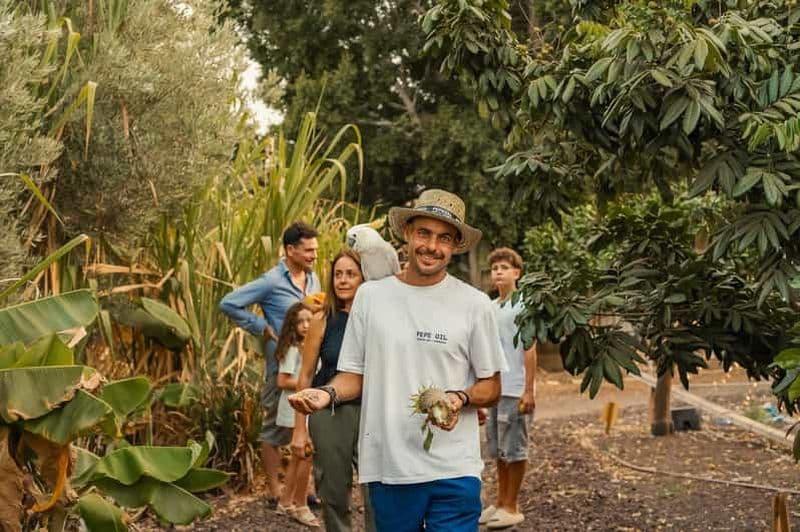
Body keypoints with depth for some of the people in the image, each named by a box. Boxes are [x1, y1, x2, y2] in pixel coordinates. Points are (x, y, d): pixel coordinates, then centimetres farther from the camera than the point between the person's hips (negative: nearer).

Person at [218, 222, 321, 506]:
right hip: (281, 365, -6)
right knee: (275, 428, 5)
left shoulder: (313, 279, 7)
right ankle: (274, 490, 14)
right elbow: (228, 304, -13)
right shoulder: (271, 282, -13)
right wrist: (261, 328, -12)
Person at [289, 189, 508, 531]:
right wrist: (328, 393, -12)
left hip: (454, 469, -1)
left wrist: (460, 398, -16)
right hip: (387, 465, 2)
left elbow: (491, 388, 5)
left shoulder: (475, 305, 1)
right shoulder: (371, 296, 5)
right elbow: (354, 375, 10)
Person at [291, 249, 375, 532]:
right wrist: (300, 428, 1)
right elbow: (306, 376, 3)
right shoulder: (323, 321, 0)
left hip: (369, 412, -1)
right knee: (333, 495, 10)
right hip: (329, 412, 1)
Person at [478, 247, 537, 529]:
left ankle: (512, 507, 9)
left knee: (514, 450, 1)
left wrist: (529, 391, -14)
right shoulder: (490, 308, 13)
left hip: (515, 390, -7)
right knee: (498, 450, 13)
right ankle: (501, 503, 22)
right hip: (495, 389, 7)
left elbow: (530, 350, -10)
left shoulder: (523, 305, -7)